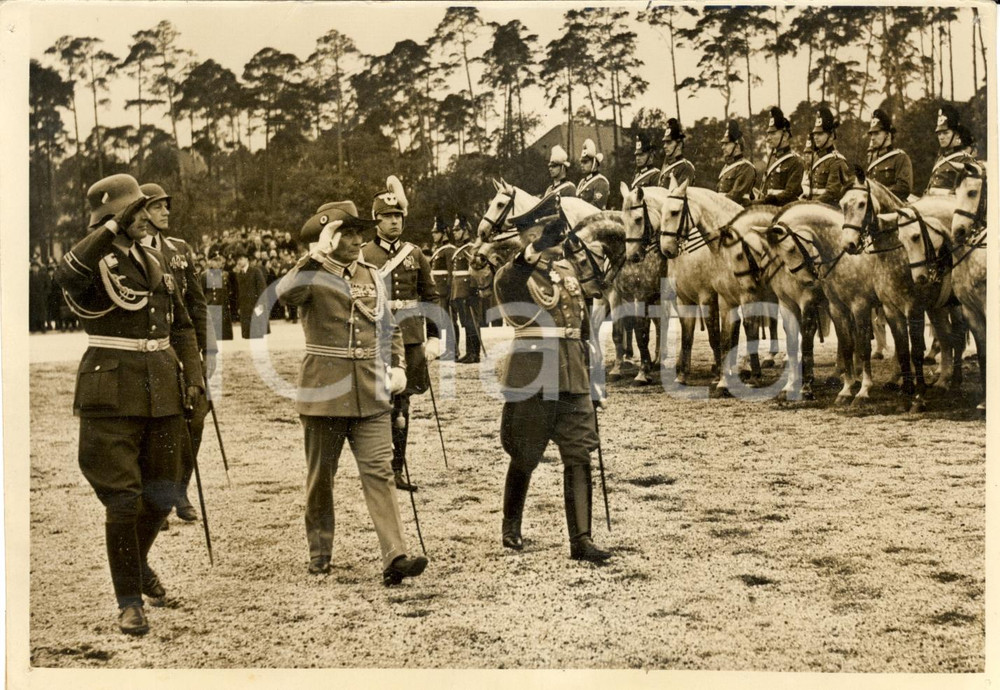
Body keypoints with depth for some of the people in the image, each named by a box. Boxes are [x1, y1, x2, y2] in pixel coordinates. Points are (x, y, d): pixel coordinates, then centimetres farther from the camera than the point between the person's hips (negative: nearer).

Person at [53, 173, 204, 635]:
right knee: (123, 500, -2)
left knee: (162, 496, 12)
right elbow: (67, 273, -33)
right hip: (113, 397, -6)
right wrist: (115, 227, -36)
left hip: (162, 394, 6)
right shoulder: (96, 264, -7)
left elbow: (181, 325, 19)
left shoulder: (157, 263, 12)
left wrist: (194, 376, 8)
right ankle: (129, 601, 10)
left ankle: (138, 561, 41)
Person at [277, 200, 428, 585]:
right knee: (321, 475, 9)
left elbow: (389, 327, 22)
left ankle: (394, 558, -13)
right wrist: (318, 253, -30)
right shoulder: (312, 276, -3)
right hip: (324, 390, -3)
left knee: (379, 471, -7)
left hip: (370, 392, 3)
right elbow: (286, 293, -27)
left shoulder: (372, 277, 13)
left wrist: (397, 366, 8)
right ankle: (319, 553, 24)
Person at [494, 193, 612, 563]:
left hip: (572, 376, 6)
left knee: (579, 456, -1)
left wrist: (586, 360, 23)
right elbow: (507, 282, -28)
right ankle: (511, 528, 29)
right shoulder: (514, 272, -5)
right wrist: (534, 250, -36)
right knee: (524, 458, 8)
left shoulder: (566, 268, 15)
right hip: (531, 376, -6)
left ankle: (580, 539, 1)